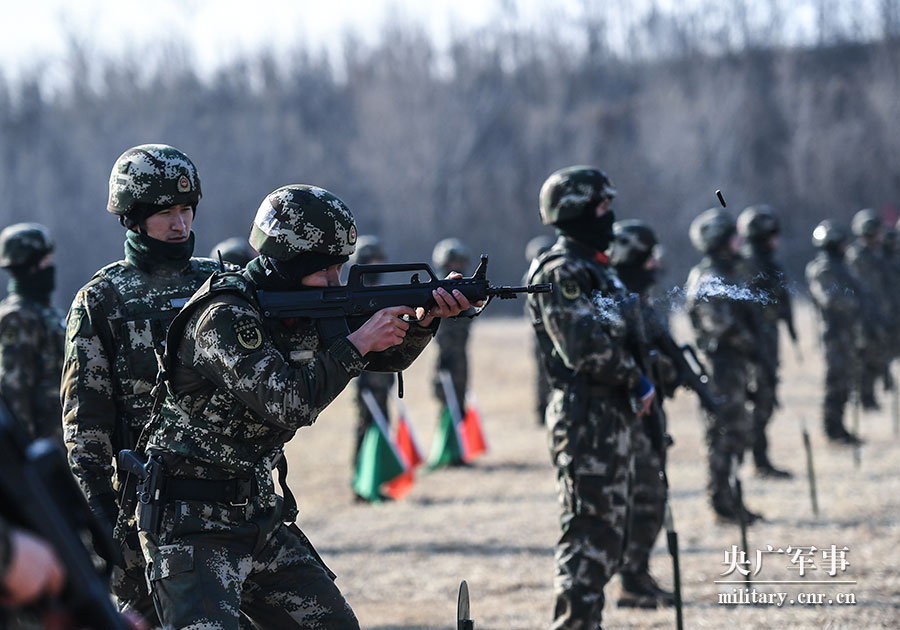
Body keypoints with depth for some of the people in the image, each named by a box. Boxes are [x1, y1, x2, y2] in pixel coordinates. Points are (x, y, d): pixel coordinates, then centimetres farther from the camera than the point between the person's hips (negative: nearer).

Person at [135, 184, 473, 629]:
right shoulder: (223, 318, -20)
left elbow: (385, 356, 16)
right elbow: (289, 404, -27)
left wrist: (424, 320, -5)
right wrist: (358, 342, -19)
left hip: (261, 516, 9)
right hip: (194, 526, -9)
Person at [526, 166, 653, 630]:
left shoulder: (596, 270, 19)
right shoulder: (559, 273, -13)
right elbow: (584, 348, -21)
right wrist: (636, 379, -13)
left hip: (613, 416, 10)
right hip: (585, 420, -10)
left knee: (608, 535, 14)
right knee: (589, 535, -11)